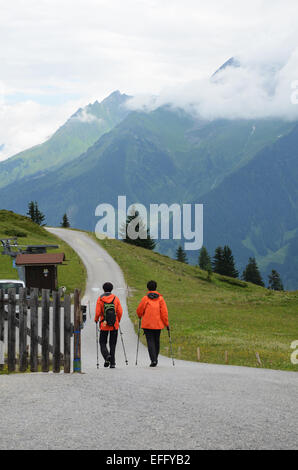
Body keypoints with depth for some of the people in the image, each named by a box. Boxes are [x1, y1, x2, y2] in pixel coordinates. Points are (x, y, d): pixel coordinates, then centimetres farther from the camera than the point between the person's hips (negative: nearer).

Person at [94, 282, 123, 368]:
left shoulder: (100, 299, -4)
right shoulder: (116, 298, 0)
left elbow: (98, 312, -9)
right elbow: (120, 312, -2)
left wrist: (96, 319, 12)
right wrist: (118, 320, 16)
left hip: (104, 325, -2)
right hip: (114, 325, 2)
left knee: (102, 343, 10)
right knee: (113, 344, 10)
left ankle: (107, 356, -17)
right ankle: (112, 363, 6)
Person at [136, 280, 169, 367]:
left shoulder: (145, 298, -5)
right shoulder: (160, 298, 0)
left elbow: (139, 310, 1)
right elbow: (164, 312, -4)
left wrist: (140, 316, 24)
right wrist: (166, 323, 2)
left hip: (147, 324, -2)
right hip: (158, 324, 2)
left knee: (150, 341, -3)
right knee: (156, 341, 17)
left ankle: (153, 360, -16)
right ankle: (155, 359, 28)